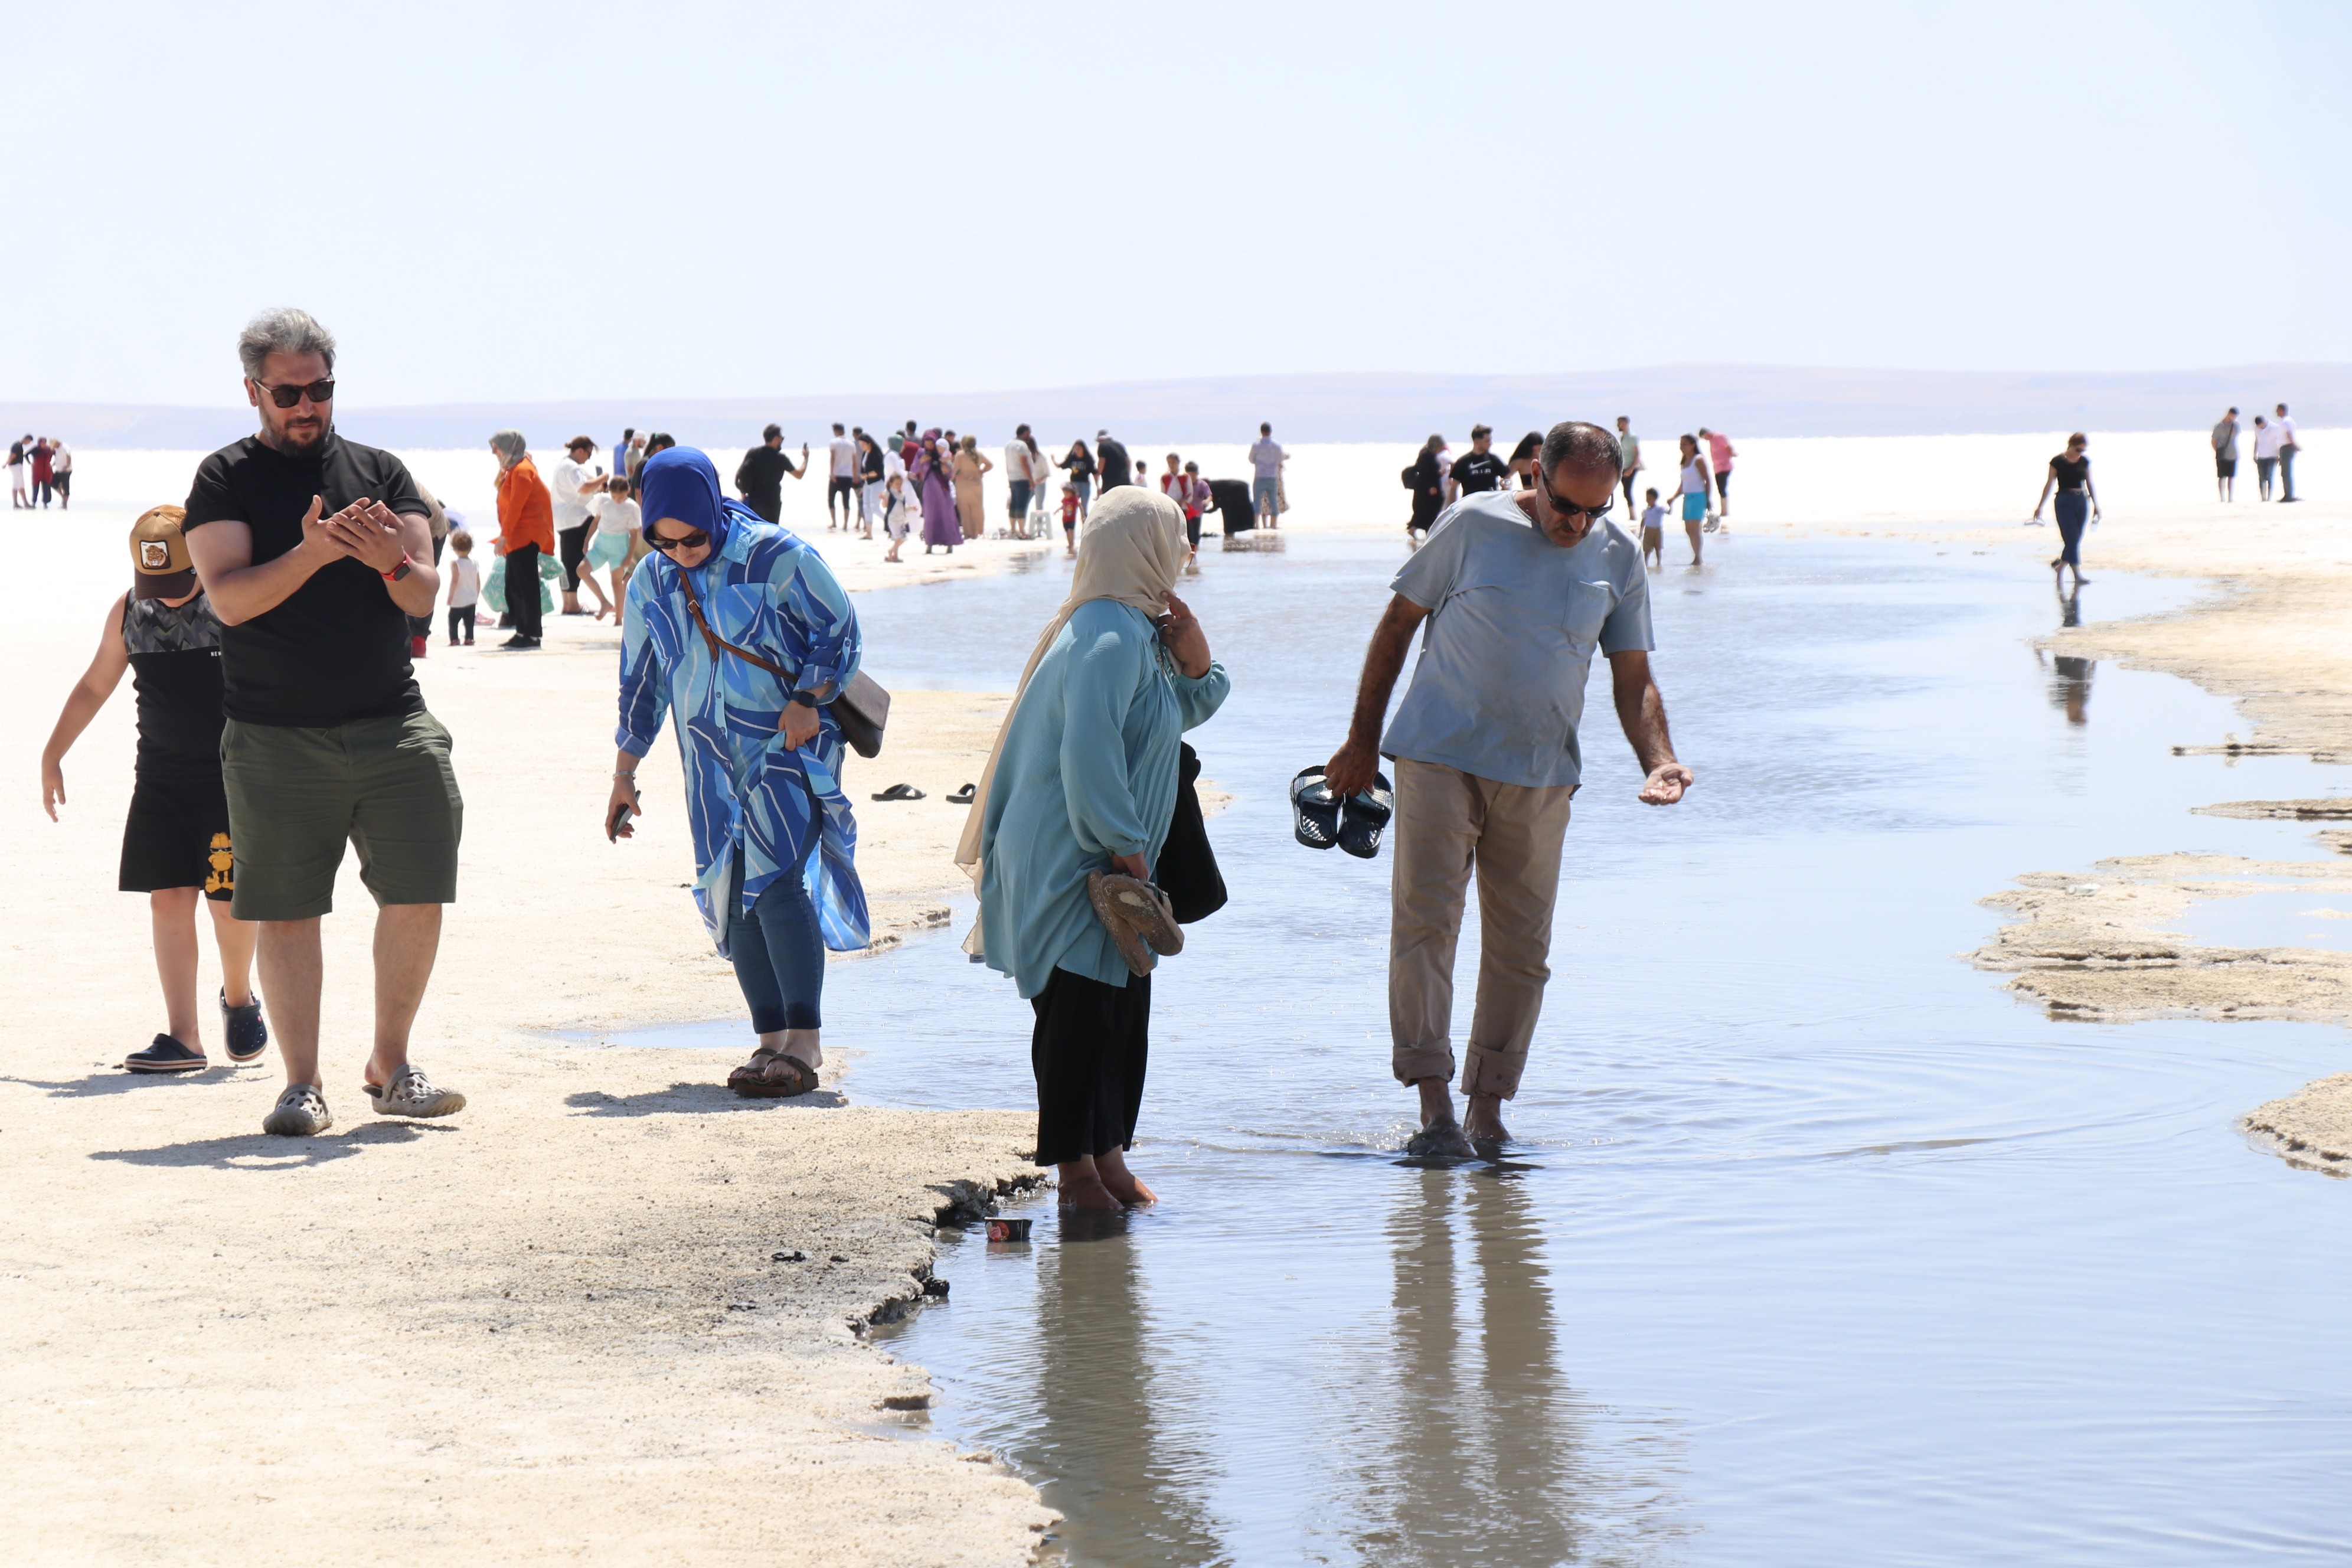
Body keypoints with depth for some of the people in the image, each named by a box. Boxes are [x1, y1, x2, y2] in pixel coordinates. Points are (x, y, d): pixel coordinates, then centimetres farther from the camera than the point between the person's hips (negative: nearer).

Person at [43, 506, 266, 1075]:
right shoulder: (127, 612, 6)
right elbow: (94, 686, 19)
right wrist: (52, 756, 19)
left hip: (232, 776, -4)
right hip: (160, 779, 4)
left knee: (229, 898, -8)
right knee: (168, 900, -2)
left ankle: (239, 997, 22)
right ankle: (183, 1037, 0)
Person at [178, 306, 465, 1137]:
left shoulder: (381, 472, 12)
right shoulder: (225, 481, 3)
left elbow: (426, 595, 5)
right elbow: (229, 597, -11)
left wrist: (393, 563, -18)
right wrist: (311, 554, -26)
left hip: (393, 726, 2)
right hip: (275, 740, -2)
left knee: (418, 896, -1)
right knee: (286, 911, 0)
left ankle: (390, 1067, 14)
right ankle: (302, 1083, 10)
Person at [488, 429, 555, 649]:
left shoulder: (522, 471, -13)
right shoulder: (512, 469, 18)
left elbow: (515, 507, -18)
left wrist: (504, 535, -19)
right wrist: (505, 536, 15)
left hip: (526, 537, -10)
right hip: (517, 538, 10)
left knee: (527, 587, -8)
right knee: (513, 587, 10)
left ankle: (532, 635, -7)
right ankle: (521, 633, 13)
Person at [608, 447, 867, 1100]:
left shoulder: (773, 555, -10)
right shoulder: (649, 584, 6)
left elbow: (839, 628, -3)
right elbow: (639, 682, 16)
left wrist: (807, 700, -16)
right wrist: (624, 775, 17)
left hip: (789, 744, -6)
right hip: (713, 762, 6)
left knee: (775, 879, -19)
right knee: (731, 897, 2)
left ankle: (804, 1044, -18)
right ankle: (771, 1040, 8)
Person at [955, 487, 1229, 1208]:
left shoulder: (1138, 631, 13)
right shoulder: (1110, 638, -18)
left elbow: (1190, 708, 26)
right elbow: (1090, 758, -25)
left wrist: (1192, 652, 6)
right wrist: (1126, 853, -20)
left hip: (1108, 868, 10)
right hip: (1070, 868, -10)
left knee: (1123, 1008, 13)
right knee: (1079, 1010, -5)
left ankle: (1108, 1155, 20)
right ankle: (1076, 1168, 1)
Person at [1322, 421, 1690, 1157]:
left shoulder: (1619, 558, 4)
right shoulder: (1475, 525, -3)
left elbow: (1632, 677, 7)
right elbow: (1399, 621, 4)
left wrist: (1658, 761, -12)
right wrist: (1363, 738, 3)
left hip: (1539, 777, 3)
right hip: (1439, 757, -3)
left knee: (1522, 950, 5)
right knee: (1425, 922, -11)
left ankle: (1488, 1109, 15)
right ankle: (1434, 1102, -12)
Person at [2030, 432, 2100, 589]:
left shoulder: (2085, 462, 7)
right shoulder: (2058, 462, -4)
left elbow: (2090, 484, 13)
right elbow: (2049, 484, 0)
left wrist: (2096, 505, 10)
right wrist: (2040, 506, 1)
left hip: (2081, 502, 5)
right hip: (2064, 502, -5)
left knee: (2076, 541, 6)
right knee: (2072, 539, -11)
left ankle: (2059, 566, 26)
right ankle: (2078, 575, -12)